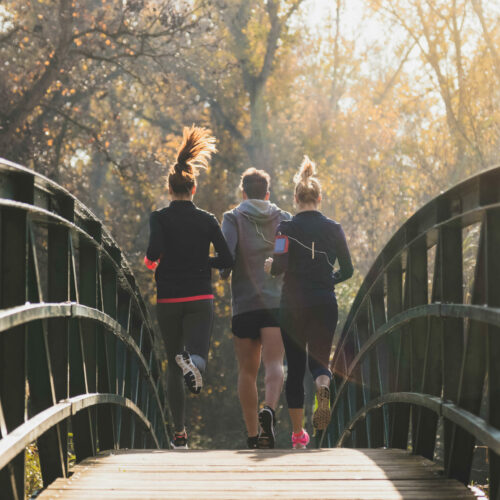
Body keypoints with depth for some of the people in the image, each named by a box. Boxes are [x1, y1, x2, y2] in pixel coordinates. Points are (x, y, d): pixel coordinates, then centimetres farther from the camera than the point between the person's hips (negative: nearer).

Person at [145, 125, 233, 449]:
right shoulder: (207, 220, 2)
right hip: (200, 300, 0)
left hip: (168, 301, 0)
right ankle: (193, 362, -46)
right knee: (198, 355, -6)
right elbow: (227, 260, -1)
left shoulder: (160, 218, -3)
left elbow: (155, 251, -20)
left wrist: (150, 262, 3)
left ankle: (180, 433, 13)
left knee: (173, 366, 13)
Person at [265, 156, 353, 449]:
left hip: (293, 304, -1)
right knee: (319, 359, 13)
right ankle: (323, 385, -25)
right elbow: (347, 270, 4)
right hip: (325, 304, 1)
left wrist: (270, 265, 7)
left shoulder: (286, 228, -5)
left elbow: (280, 266, -16)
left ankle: (298, 433, 10)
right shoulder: (333, 229, 2)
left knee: (295, 368, 9)